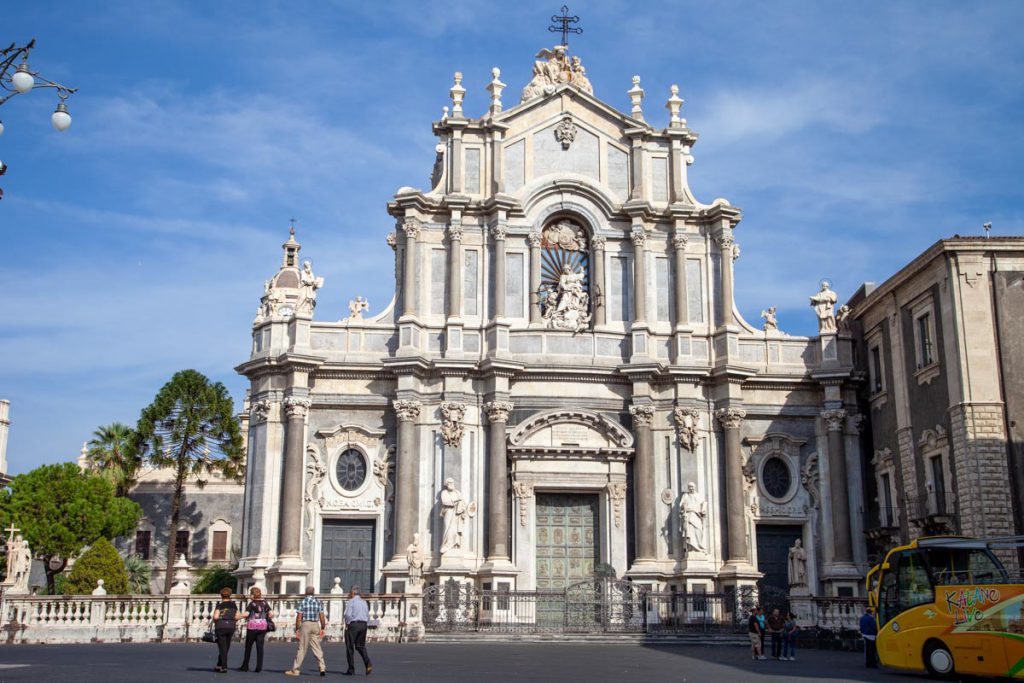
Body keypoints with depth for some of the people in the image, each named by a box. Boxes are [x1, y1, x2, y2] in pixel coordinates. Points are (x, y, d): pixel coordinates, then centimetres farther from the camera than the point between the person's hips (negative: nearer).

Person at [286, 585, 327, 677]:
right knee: (317, 648, 8)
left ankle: (295, 670, 4)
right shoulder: (319, 602, 7)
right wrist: (322, 628, 9)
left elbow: (299, 617, -6)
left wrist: (297, 629, -2)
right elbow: (322, 617, 3)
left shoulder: (302, 602, -2)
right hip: (315, 625, 3)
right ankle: (322, 668, 2)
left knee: (302, 648, 0)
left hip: (305, 624, -3)